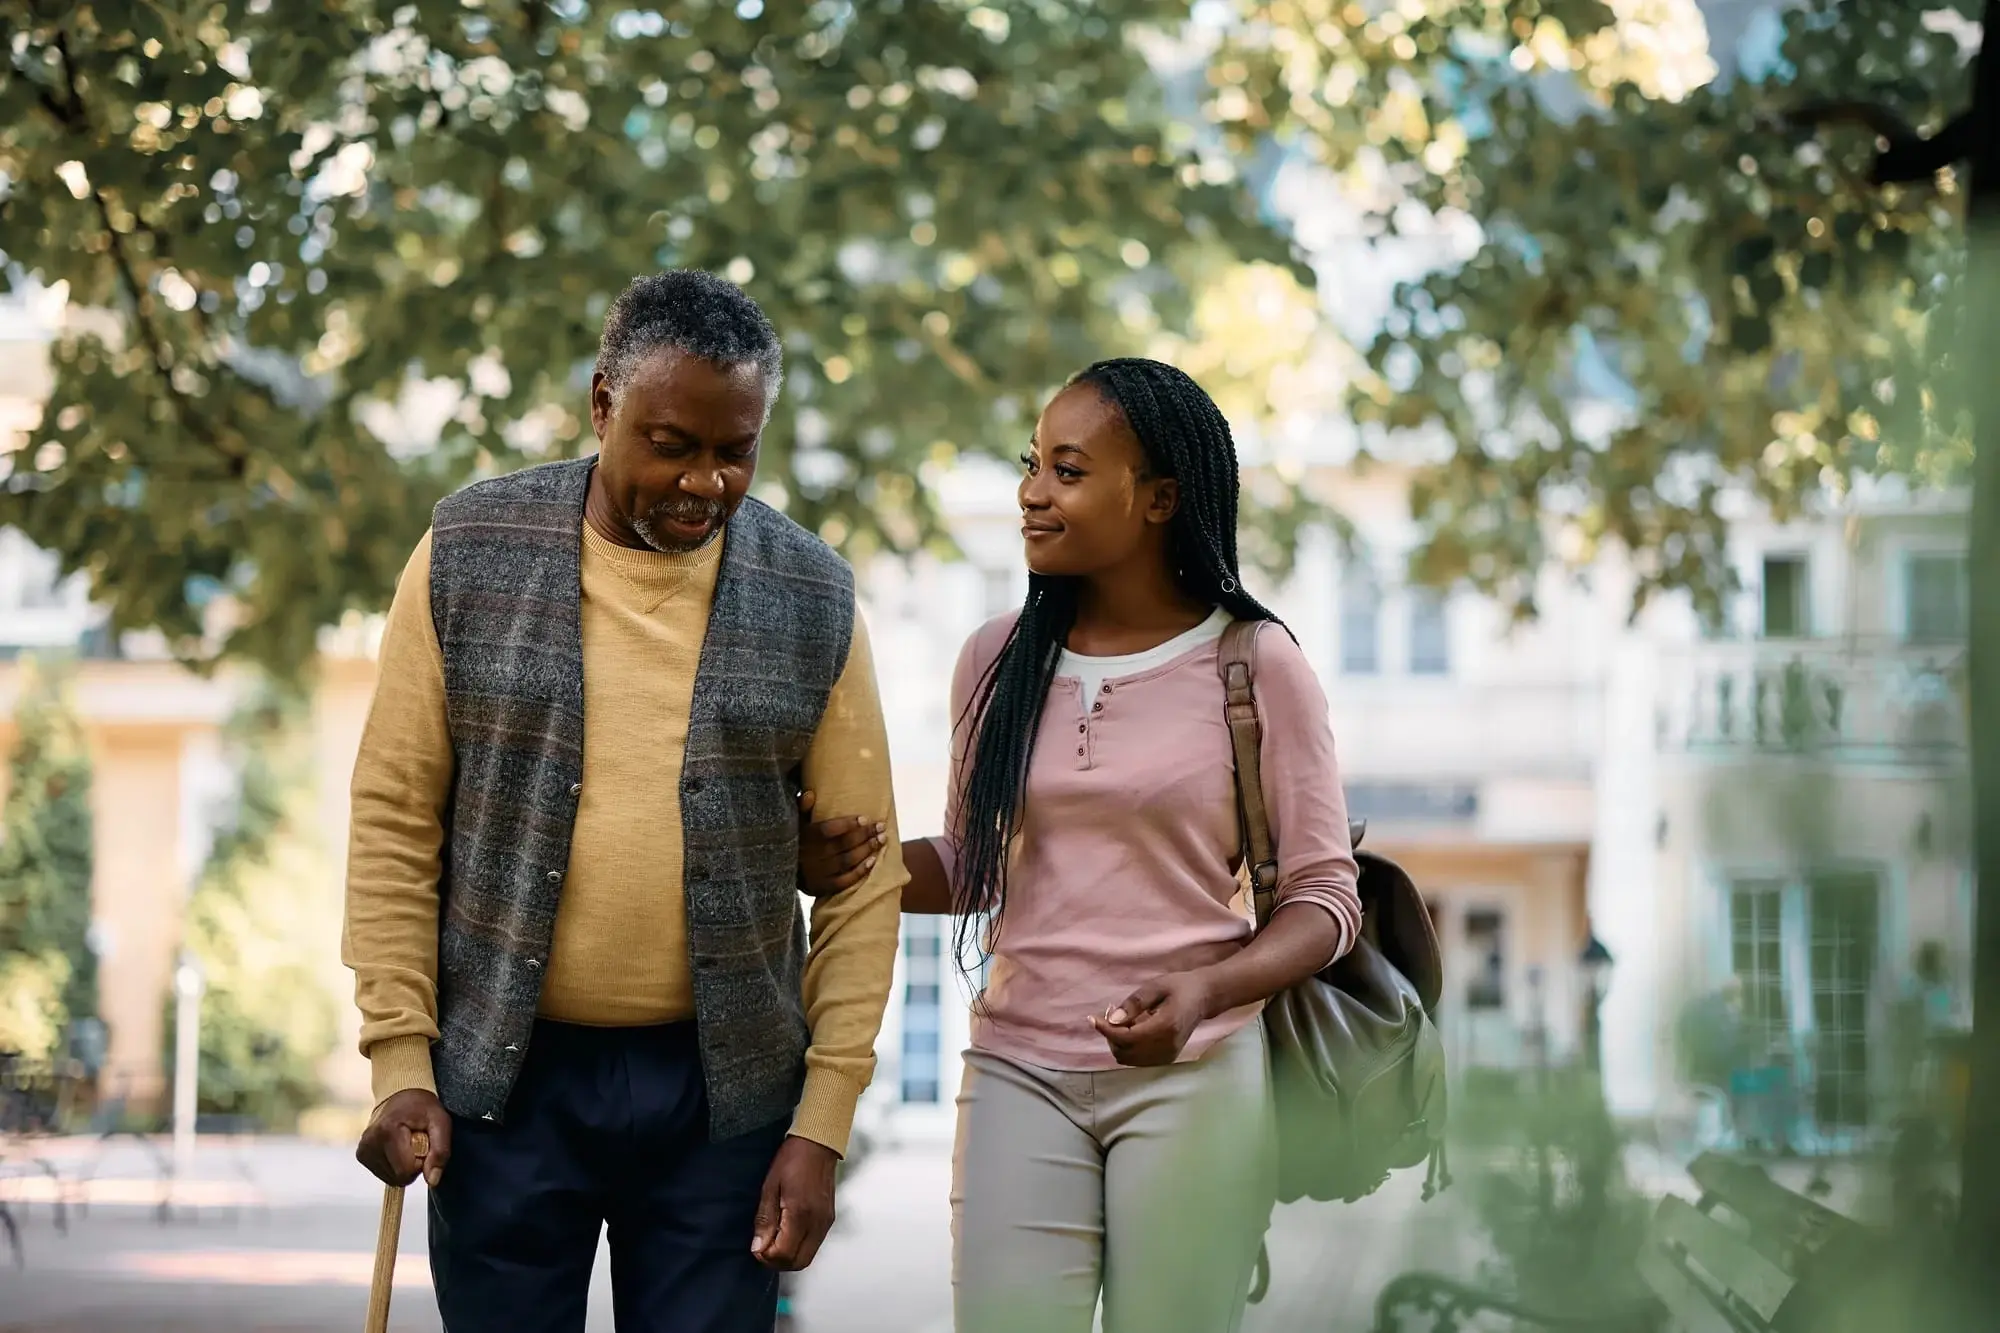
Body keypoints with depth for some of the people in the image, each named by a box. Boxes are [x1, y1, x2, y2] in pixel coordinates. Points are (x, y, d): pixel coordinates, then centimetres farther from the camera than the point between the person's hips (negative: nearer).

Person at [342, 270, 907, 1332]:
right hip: (504, 1080, 0)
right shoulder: (469, 556, -1)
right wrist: (400, 1061, -6)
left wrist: (822, 1124, -4)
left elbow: (862, 877, 2)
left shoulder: (812, 600, 1)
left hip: (722, 1089, 1)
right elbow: (394, 821, 0)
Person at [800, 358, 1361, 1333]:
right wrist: (859, 866, -6)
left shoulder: (1257, 665, -5)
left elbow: (1324, 897, -3)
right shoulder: (999, 659, 5)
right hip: (1018, 1071, 3)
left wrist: (1204, 992, -20)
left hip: (1193, 1078, -2)